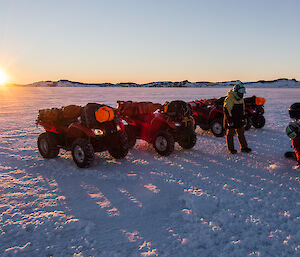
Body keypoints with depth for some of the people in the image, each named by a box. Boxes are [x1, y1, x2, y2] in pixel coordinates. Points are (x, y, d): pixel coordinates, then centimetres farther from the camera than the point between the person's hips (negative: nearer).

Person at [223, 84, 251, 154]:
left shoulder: (241, 99, 9)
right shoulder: (229, 99, -16)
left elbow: (243, 110, 20)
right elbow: (226, 110, -19)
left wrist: (243, 119, 17)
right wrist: (229, 121, -21)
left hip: (239, 120, 7)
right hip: (231, 120, -7)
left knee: (241, 133, 10)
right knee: (230, 134, 2)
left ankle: (244, 147, 19)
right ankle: (230, 149, 11)